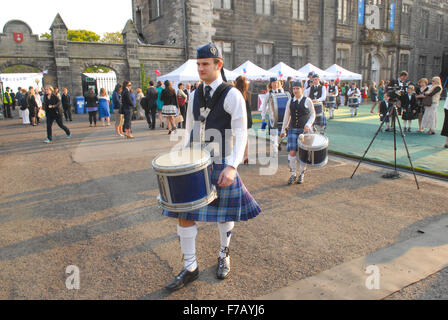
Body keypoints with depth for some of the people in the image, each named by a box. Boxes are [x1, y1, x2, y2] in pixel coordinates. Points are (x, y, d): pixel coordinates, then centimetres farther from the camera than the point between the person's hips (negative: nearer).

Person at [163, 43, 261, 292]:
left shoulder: (232, 95, -8)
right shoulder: (195, 96, 9)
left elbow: (240, 133, -13)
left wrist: (232, 166, -24)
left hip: (221, 166, -4)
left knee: (224, 215, 12)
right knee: (184, 214, 1)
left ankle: (224, 255, 40)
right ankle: (190, 268, 17)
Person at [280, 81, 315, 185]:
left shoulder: (307, 100, -3)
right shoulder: (290, 101, 6)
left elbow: (313, 115, 3)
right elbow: (287, 116, 13)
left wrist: (308, 125, -15)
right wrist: (283, 130, 14)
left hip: (305, 130, -2)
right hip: (293, 130, 2)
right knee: (292, 152, -7)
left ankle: (302, 175, 19)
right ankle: (293, 175, 8)